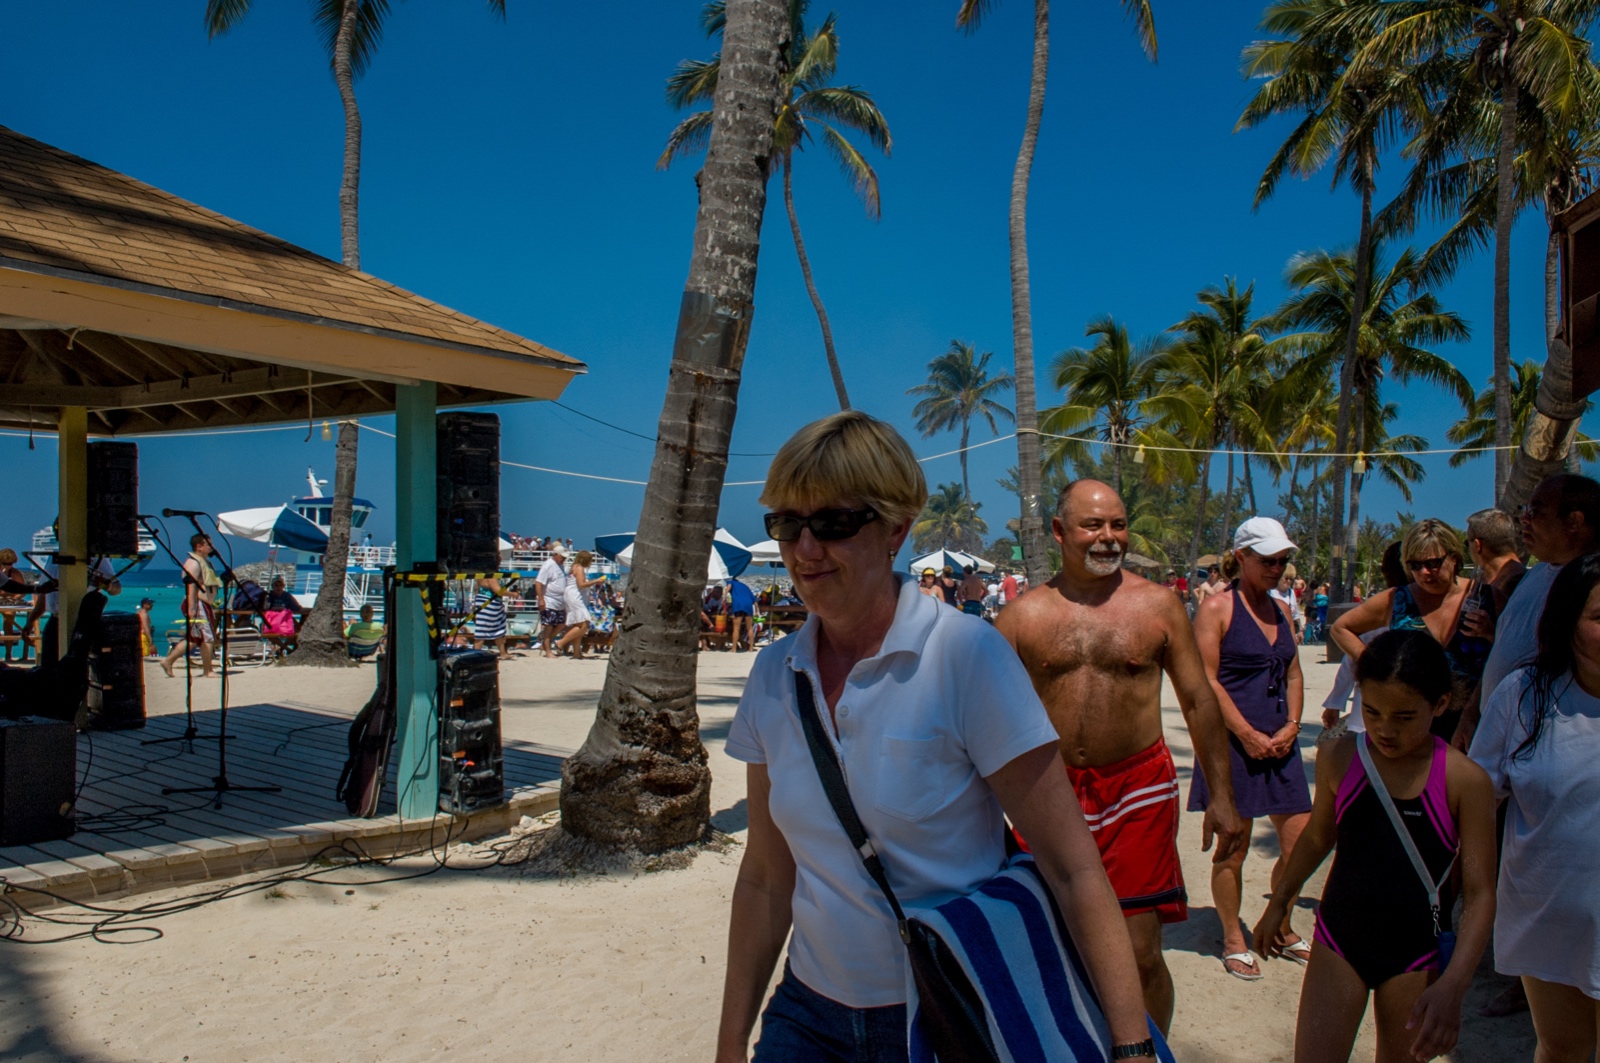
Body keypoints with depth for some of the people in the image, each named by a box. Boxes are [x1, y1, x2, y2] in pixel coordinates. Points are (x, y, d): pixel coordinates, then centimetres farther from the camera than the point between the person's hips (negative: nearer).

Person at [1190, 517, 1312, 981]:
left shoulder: (1279, 610, 14)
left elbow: (1293, 673, 18)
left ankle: (1283, 929, 29)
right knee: (1232, 850, 3)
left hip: (1280, 743, 7)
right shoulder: (1217, 607, -7)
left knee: (1299, 843, 8)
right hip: (1235, 743, -7)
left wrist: (1292, 725, 1)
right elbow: (1207, 680, -13)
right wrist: (1249, 735, -15)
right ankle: (1234, 940, 20)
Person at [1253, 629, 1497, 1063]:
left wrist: (1452, 986, -23)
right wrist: (1279, 902, 24)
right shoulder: (1339, 758, -5)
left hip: (1415, 957, -1)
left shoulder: (1465, 780, -13)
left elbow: (1479, 893, -12)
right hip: (1338, 942, 2)